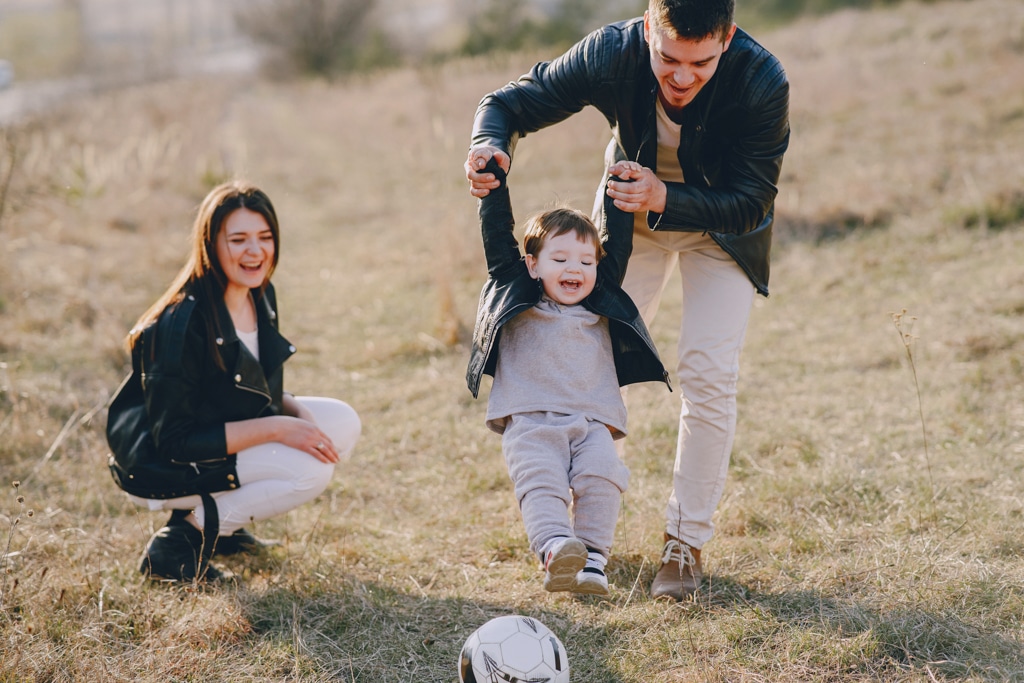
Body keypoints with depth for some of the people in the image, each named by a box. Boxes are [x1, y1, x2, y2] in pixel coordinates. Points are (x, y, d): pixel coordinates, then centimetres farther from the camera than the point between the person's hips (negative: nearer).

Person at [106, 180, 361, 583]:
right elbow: (174, 441, -26)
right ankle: (181, 541, -9)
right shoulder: (182, 323, -27)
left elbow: (262, 391, 13)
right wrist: (274, 428, -27)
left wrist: (297, 411, -10)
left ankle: (220, 518, 7)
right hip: (157, 467, -9)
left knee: (343, 422, -2)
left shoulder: (260, 296, -2)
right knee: (310, 468, -23)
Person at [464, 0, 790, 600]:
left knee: (709, 372, -12)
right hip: (634, 212, 2)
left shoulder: (763, 83, -36)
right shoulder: (612, 54, -32)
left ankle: (687, 542, 2)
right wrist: (491, 146, -43)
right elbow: (511, 104, -19)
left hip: (722, 220, -2)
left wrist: (666, 200, -44)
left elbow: (751, 204, -28)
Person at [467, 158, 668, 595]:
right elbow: (497, 238, 11)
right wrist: (493, 182, 8)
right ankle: (556, 551, -42)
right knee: (540, 482, -25)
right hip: (529, 422, -2)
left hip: (592, 423, 2)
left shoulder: (602, 307, 22)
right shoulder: (516, 296, 15)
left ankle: (592, 559, -25)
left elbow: (618, 245, 25)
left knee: (602, 477, -22)